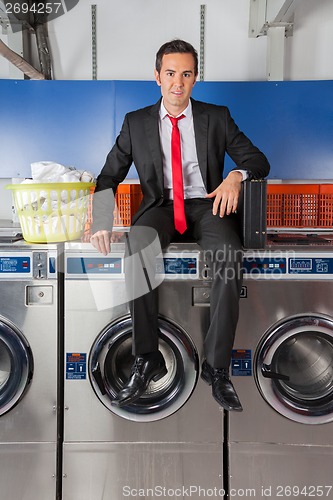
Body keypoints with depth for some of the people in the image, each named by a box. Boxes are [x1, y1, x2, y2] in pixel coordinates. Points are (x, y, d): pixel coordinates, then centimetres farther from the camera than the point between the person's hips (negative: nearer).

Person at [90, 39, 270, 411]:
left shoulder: (217, 117, 11)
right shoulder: (136, 123, 12)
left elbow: (258, 160, 7)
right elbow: (109, 175, 9)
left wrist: (237, 175, -18)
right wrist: (101, 220, -9)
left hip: (206, 205, 0)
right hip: (160, 207, 1)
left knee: (231, 256, -33)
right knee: (137, 248, -34)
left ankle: (216, 366, -23)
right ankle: (147, 360, -23)